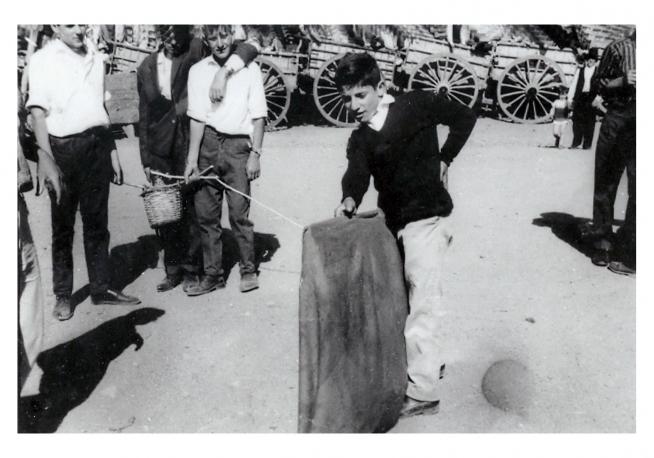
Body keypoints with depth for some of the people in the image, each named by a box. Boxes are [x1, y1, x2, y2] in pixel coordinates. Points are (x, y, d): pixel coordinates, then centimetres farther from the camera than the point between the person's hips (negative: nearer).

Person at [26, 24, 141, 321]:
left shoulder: (95, 59, 13)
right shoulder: (43, 60, -2)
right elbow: (38, 112, -8)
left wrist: (112, 151, 14)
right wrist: (46, 158, -17)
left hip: (98, 145, 5)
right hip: (64, 149, -4)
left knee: (97, 222, 11)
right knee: (63, 225, 5)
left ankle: (101, 288, 21)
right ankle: (62, 295, 15)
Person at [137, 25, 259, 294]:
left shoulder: (197, 52, -1)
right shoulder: (146, 68, 10)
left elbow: (249, 49, -8)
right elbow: (144, 117, 13)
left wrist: (224, 71, -26)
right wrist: (146, 160, 9)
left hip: (189, 146, -3)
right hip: (160, 150, 4)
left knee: (191, 209, 0)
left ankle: (191, 270, 15)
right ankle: (172, 270, 22)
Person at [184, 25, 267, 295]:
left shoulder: (249, 69, 4)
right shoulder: (198, 71, 7)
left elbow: (258, 116, 3)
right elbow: (197, 117, 2)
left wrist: (255, 154, -4)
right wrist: (192, 159, -3)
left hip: (238, 145, -2)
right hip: (208, 143, 2)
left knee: (239, 213, -4)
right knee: (206, 214, 5)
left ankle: (248, 270, 14)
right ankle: (212, 274, 17)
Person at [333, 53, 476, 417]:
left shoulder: (416, 105, -5)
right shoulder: (360, 141, 4)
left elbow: (465, 117, 7)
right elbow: (357, 175, -16)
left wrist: (444, 159, 1)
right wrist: (350, 200, -36)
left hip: (426, 217, -6)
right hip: (396, 222, 6)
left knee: (423, 303, -6)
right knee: (408, 299, 17)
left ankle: (423, 392, 0)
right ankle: (431, 363, 37)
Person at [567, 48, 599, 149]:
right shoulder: (580, 70, 9)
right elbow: (573, 84, 8)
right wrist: (570, 98, 3)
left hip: (591, 98, -1)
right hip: (580, 96, 2)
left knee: (589, 121, 1)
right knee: (577, 120, 2)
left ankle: (587, 144, 8)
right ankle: (576, 142, 10)